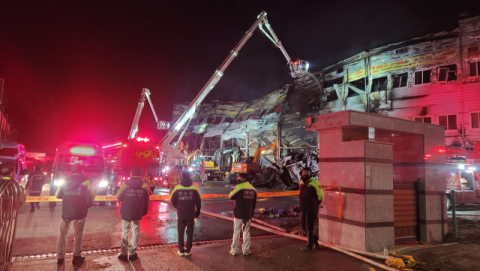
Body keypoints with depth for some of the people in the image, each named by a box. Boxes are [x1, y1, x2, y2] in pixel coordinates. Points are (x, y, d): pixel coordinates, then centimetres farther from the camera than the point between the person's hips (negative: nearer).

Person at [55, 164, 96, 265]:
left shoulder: (65, 181, 5)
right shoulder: (86, 181, -6)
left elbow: (58, 195, 10)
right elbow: (91, 196, -11)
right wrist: (88, 204, 9)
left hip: (66, 212, 3)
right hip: (79, 212, -3)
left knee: (63, 234, 14)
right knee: (78, 234, 9)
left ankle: (60, 257, 17)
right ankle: (77, 256, 15)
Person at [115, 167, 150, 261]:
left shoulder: (125, 184, -9)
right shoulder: (144, 185, -6)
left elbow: (118, 197, -2)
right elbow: (146, 199, -3)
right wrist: (144, 211, 8)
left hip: (126, 212, -1)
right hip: (138, 212, 1)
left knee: (125, 232, 11)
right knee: (135, 232, 11)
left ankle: (123, 253, 13)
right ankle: (133, 253, 13)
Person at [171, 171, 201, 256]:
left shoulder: (177, 188, -7)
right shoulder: (194, 188, -7)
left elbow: (173, 201, 1)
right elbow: (198, 202, -2)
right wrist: (197, 212, 13)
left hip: (180, 214, 0)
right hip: (191, 214, 0)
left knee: (180, 233, 12)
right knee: (189, 232, 11)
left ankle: (181, 250, 16)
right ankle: (188, 250, 13)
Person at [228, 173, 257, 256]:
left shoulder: (239, 187, -13)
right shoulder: (253, 189, 6)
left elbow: (231, 197, -5)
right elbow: (254, 203, 11)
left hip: (238, 214, -4)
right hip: (248, 215, 4)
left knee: (236, 231, 5)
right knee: (247, 232, 12)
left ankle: (234, 250, 10)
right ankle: (246, 250, 15)